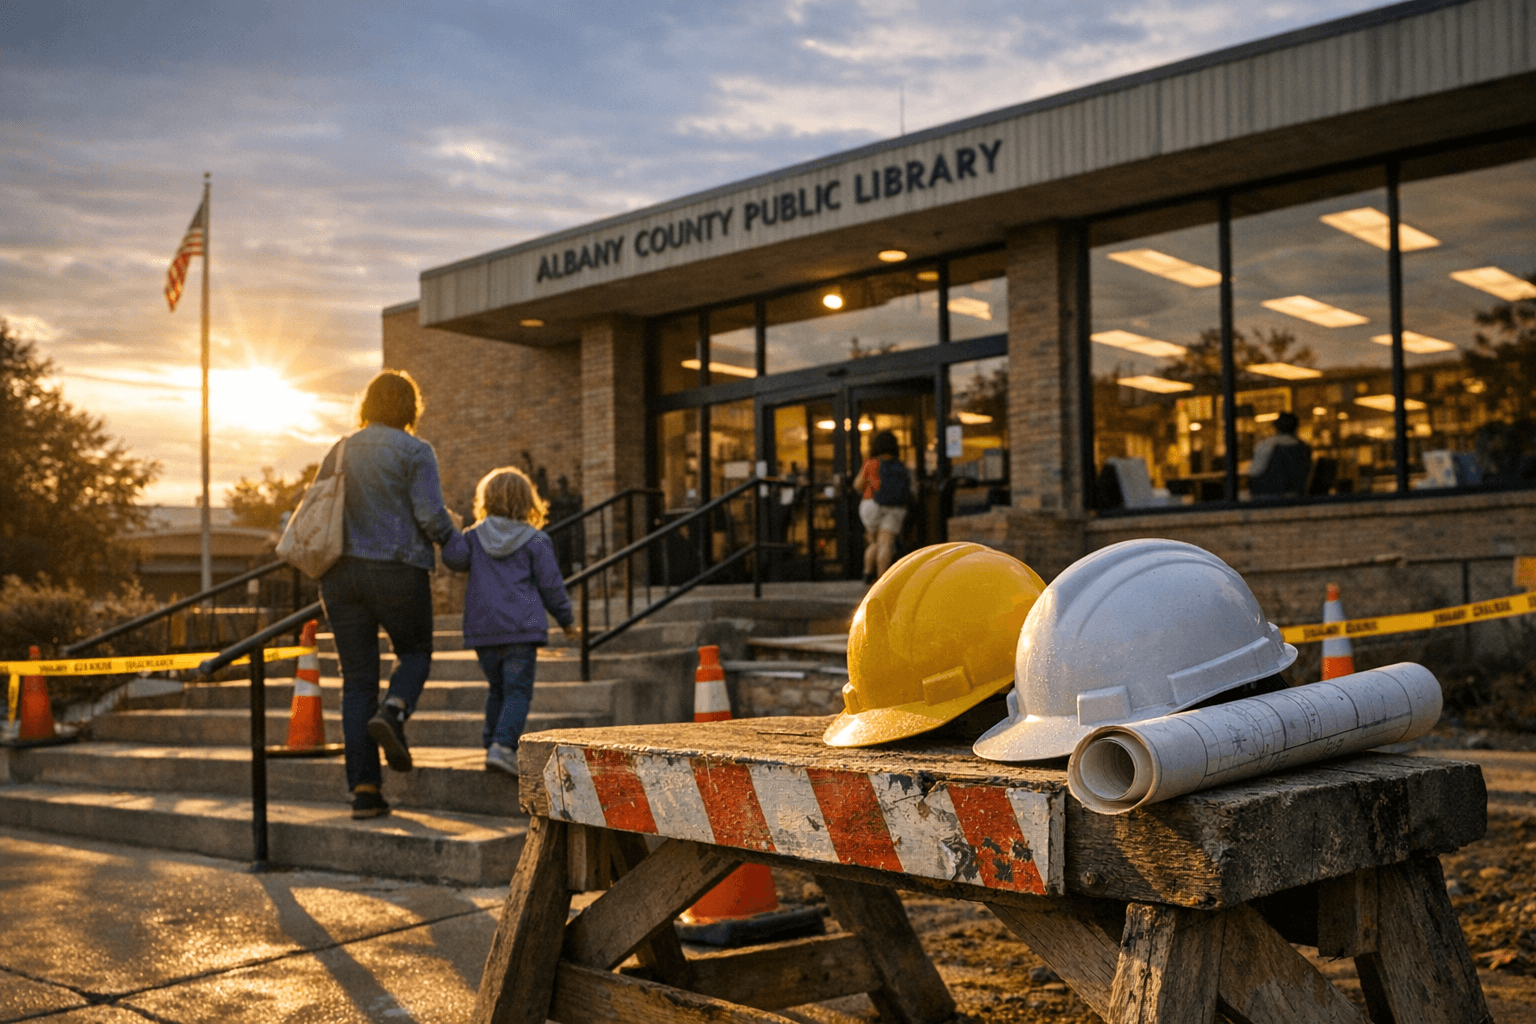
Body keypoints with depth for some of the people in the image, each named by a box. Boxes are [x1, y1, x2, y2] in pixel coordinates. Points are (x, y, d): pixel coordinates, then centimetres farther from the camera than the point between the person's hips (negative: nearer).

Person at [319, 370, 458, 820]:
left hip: (341, 576, 4)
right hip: (397, 574, -4)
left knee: (358, 682, 6)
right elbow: (432, 515, -13)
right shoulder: (415, 450, -4)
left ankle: (364, 791, 0)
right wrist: (451, 537, 8)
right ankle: (391, 715, -12)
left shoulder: (338, 453, 13)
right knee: (415, 654, 20)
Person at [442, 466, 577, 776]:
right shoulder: (536, 541, 0)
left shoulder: (475, 535, 7)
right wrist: (566, 620, 11)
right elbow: (550, 585, 0)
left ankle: (492, 745, 17)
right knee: (518, 692, -4)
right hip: (521, 627, -4)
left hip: (482, 629, 4)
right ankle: (503, 745, -20)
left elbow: (454, 557, -11)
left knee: (497, 690, 18)